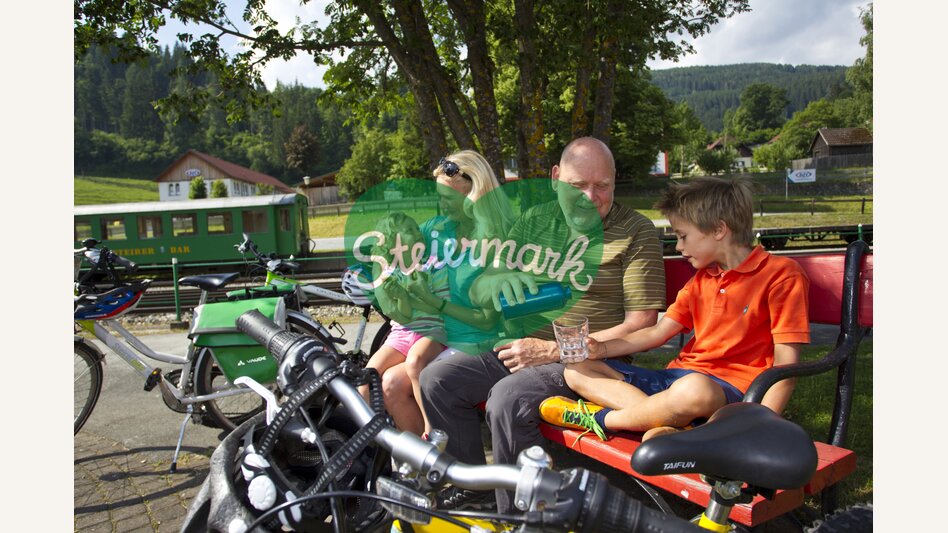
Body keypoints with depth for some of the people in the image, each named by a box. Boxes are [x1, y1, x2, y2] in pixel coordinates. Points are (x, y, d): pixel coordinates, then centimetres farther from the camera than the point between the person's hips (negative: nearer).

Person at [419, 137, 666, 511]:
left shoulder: (637, 233, -4)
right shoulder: (534, 221, 10)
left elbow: (640, 325, -11)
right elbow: (476, 289, 9)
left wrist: (552, 350, -16)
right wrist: (494, 280, -19)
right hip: (520, 346, 6)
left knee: (508, 398, -30)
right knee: (437, 379, -10)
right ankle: (472, 489, 10)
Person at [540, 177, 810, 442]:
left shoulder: (780, 274, -6)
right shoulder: (701, 279, 18)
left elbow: (785, 362, -11)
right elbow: (657, 333, 15)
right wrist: (601, 349, 1)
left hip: (730, 389, -8)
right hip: (676, 377, 8)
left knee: (693, 389, -44)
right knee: (577, 370, 0)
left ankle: (601, 417, -18)